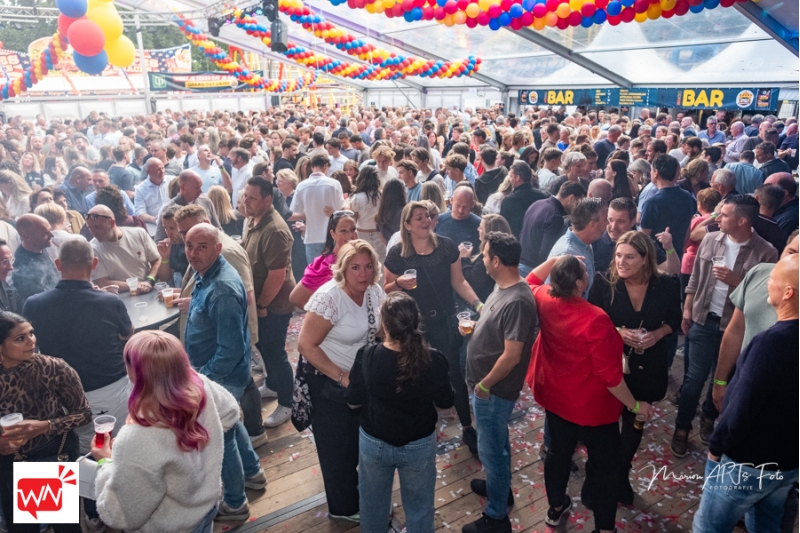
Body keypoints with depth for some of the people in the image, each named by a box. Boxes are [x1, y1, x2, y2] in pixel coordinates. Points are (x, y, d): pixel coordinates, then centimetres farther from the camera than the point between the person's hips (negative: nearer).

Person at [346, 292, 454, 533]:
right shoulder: (434, 360, -25)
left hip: (373, 443, 1)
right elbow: (446, 402, -9)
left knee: (373, 501, 27)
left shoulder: (366, 357, -25)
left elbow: (353, 399, -9)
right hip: (419, 445, 0)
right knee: (419, 506, 24)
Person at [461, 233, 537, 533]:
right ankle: (499, 486, 49)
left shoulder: (518, 301, -30)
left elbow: (511, 355, -28)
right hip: (486, 384, 10)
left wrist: (484, 385, -18)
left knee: (491, 449, 6)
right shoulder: (503, 287, 1)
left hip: (494, 390, -9)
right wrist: (474, 327, 0)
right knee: (497, 443, 27)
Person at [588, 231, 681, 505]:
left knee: (634, 422, 19)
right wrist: (617, 331, -22)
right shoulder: (604, 281, -15)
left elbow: (674, 320, 4)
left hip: (647, 366, 2)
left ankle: (621, 475, 42)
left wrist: (657, 334, -15)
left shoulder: (667, 285, -11)